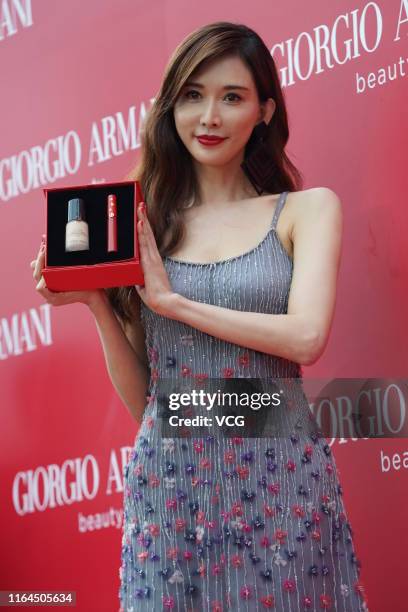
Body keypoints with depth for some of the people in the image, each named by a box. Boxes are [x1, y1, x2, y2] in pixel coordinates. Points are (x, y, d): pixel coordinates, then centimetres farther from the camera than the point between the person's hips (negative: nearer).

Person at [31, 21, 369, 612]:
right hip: (168, 482, 2)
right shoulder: (142, 225, 8)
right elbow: (139, 398, 9)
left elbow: (306, 337, -13)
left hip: (278, 478, -2)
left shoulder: (307, 209, 4)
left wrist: (171, 299, -9)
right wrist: (96, 302, -5)